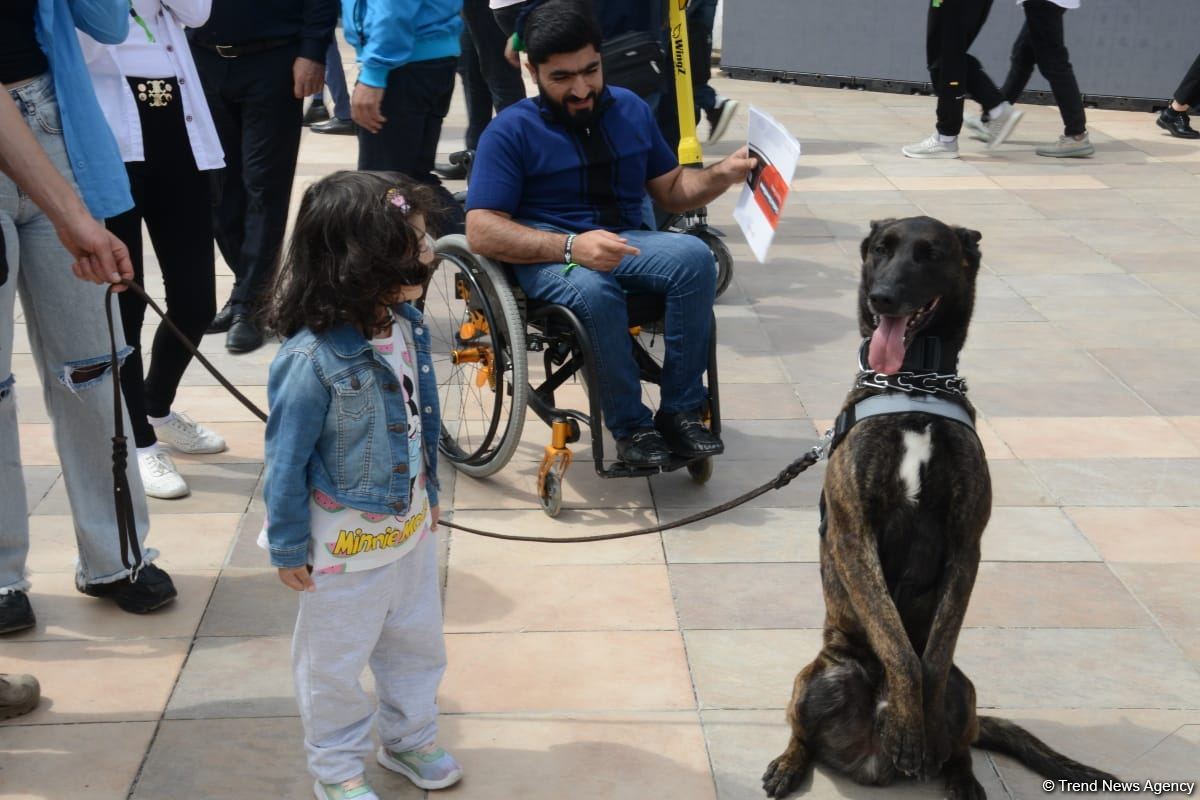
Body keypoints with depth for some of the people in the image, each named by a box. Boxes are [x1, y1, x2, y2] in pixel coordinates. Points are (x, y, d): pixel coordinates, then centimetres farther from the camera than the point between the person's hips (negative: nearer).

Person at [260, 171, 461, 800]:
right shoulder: (312, 360, -30)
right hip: (346, 546, -7)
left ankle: (411, 739, 46)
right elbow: (286, 460, -20)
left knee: (417, 641, 23)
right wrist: (289, 549, -12)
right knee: (335, 659, 14)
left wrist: (429, 495, 17)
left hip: (410, 528, 7)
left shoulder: (407, 327, -8)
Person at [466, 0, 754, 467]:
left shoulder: (630, 110, 11)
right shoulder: (511, 131, -5)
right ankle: (629, 425, -21)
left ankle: (680, 411, -20)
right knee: (593, 288, -39)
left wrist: (722, 175, -3)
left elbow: (671, 190, 19)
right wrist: (573, 246, -28)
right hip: (546, 256, -4)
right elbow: (482, 232, -14)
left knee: (693, 255, -27)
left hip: (623, 245, 4)